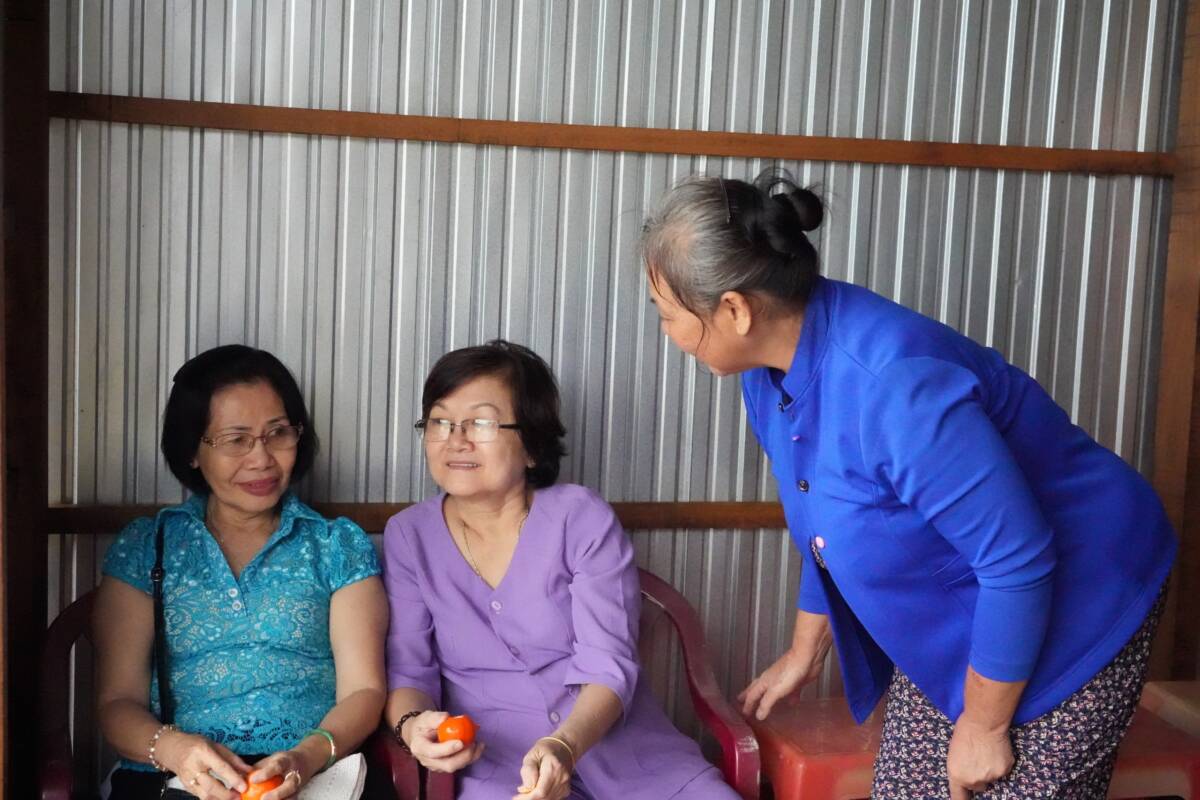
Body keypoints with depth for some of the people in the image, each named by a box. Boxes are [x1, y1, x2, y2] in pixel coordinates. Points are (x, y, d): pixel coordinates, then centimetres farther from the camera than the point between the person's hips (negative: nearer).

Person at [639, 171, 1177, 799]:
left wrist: (984, 726, -17)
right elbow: (827, 528, 10)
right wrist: (803, 654, 19)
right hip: (950, 628, 8)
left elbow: (1020, 563, -29)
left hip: (1073, 615, -8)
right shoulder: (768, 369, -7)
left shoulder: (893, 383, -35)